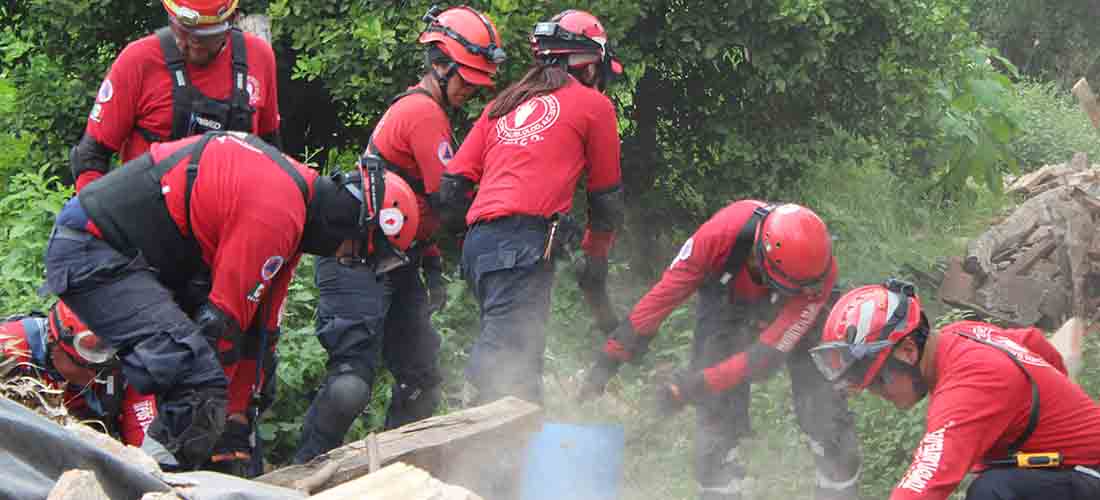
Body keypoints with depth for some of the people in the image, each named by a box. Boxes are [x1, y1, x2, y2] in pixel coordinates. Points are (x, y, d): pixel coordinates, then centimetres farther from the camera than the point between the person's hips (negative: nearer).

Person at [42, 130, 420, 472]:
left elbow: (259, 327, 16)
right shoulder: (276, 214, -20)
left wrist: (238, 423, 16)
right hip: (91, 250, -11)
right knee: (197, 376, -20)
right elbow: (224, 320, -17)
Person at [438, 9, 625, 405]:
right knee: (506, 359, -16)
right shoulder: (594, 105, 10)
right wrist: (596, 258, 30)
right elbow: (606, 193, 19)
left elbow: (452, 183, 18)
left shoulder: (504, 104, 25)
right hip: (524, 240, -7)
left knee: (521, 361, 12)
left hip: (479, 240, 7)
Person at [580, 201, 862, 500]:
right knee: (716, 411, -10)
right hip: (727, 298, 1)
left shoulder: (819, 276, -39)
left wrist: (691, 387, -35)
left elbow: (768, 354, -34)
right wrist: (609, 360, -26)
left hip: (793, 313, -1)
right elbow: (664, 293, -28)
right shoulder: (722, 232, -40)